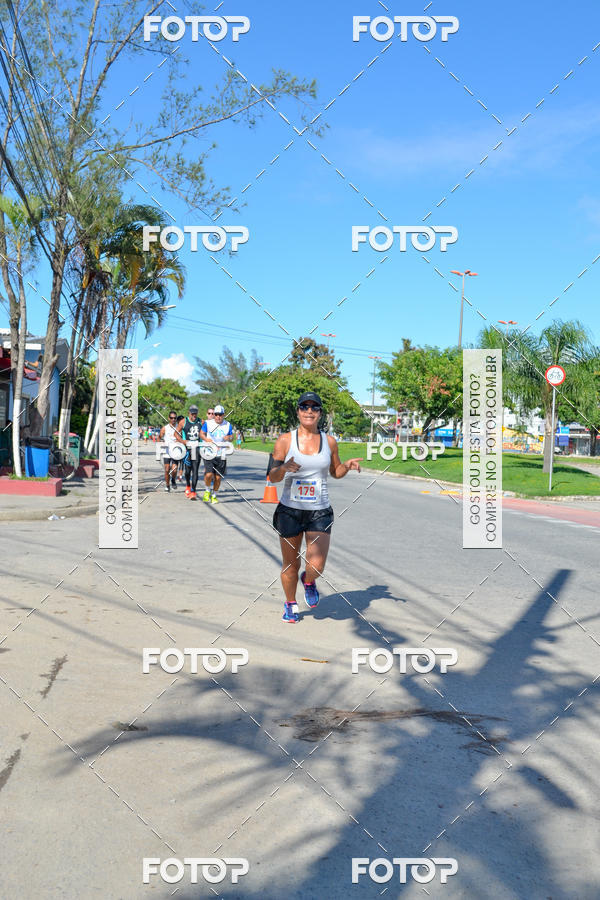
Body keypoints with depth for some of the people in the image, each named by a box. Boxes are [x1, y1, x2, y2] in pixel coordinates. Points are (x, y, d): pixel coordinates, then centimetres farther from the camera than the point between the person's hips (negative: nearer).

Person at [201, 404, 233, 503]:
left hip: (221, 455, 2)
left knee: (218, 477, 2)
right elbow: (202, 433, 10)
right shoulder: (208, 423, 2)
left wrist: (229, 438, -10)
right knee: (209, 474, -16)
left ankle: (214, 495, 24)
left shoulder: (228, 425, 7)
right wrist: (206, 439, -12)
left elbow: (232, 437, 14)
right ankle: (208, 491, 12)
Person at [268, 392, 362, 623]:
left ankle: (308, 581, 26)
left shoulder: (329, 441, 3)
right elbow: (272, 477, -4)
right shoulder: (285, 440, -3)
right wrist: (283, 468, -26)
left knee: (316, 567, -12)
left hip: (320, 512, 1)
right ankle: (290, 604, 38)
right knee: (290, 565, 11)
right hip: (289, 510, 0)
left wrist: (347, 466, -4)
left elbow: (335, 472, 17)